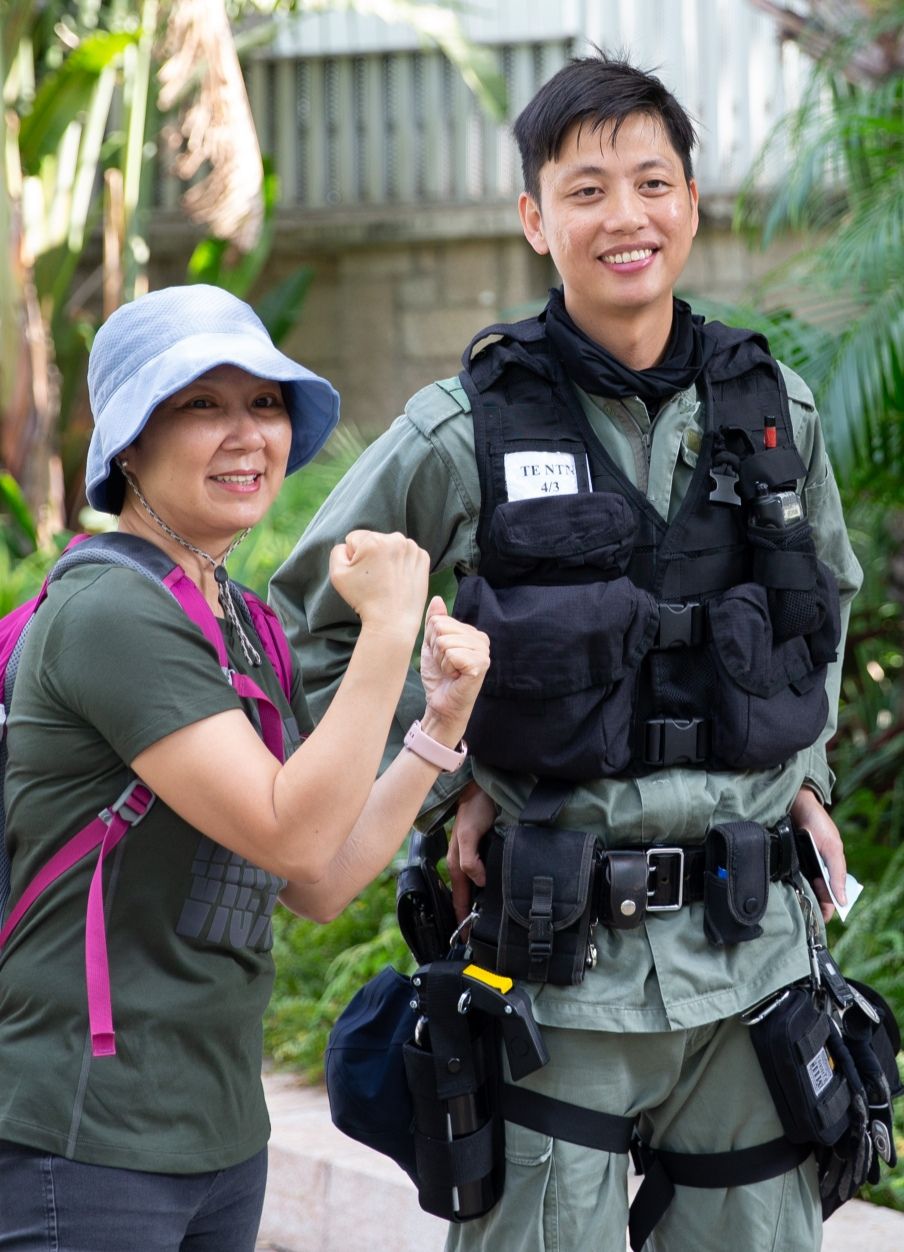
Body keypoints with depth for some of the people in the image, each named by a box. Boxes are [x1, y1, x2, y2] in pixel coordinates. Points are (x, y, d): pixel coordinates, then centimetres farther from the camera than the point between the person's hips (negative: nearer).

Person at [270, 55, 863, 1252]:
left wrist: (806, 772, 12)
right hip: (561, 959, -3)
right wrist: (441, 783, 0)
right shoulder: (467, 431, -6)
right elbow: (311, 620, 7)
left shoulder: (776, 411, 5)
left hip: (756, 941, 4)